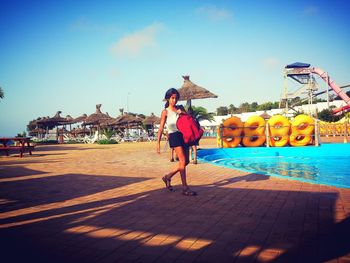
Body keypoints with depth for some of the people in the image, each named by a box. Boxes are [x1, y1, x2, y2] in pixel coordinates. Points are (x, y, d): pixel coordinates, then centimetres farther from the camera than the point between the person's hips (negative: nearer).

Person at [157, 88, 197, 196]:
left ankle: (168, 177, 24)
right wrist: (158, 143, -7)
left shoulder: (180, 109, 15)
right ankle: (185, 188, -6)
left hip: (183, 135, 6)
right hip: (174, 136, -6)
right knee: (183, 161, -12)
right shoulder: (165, 112, 1)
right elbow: (161, 128, -2)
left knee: (186, 161, 6)